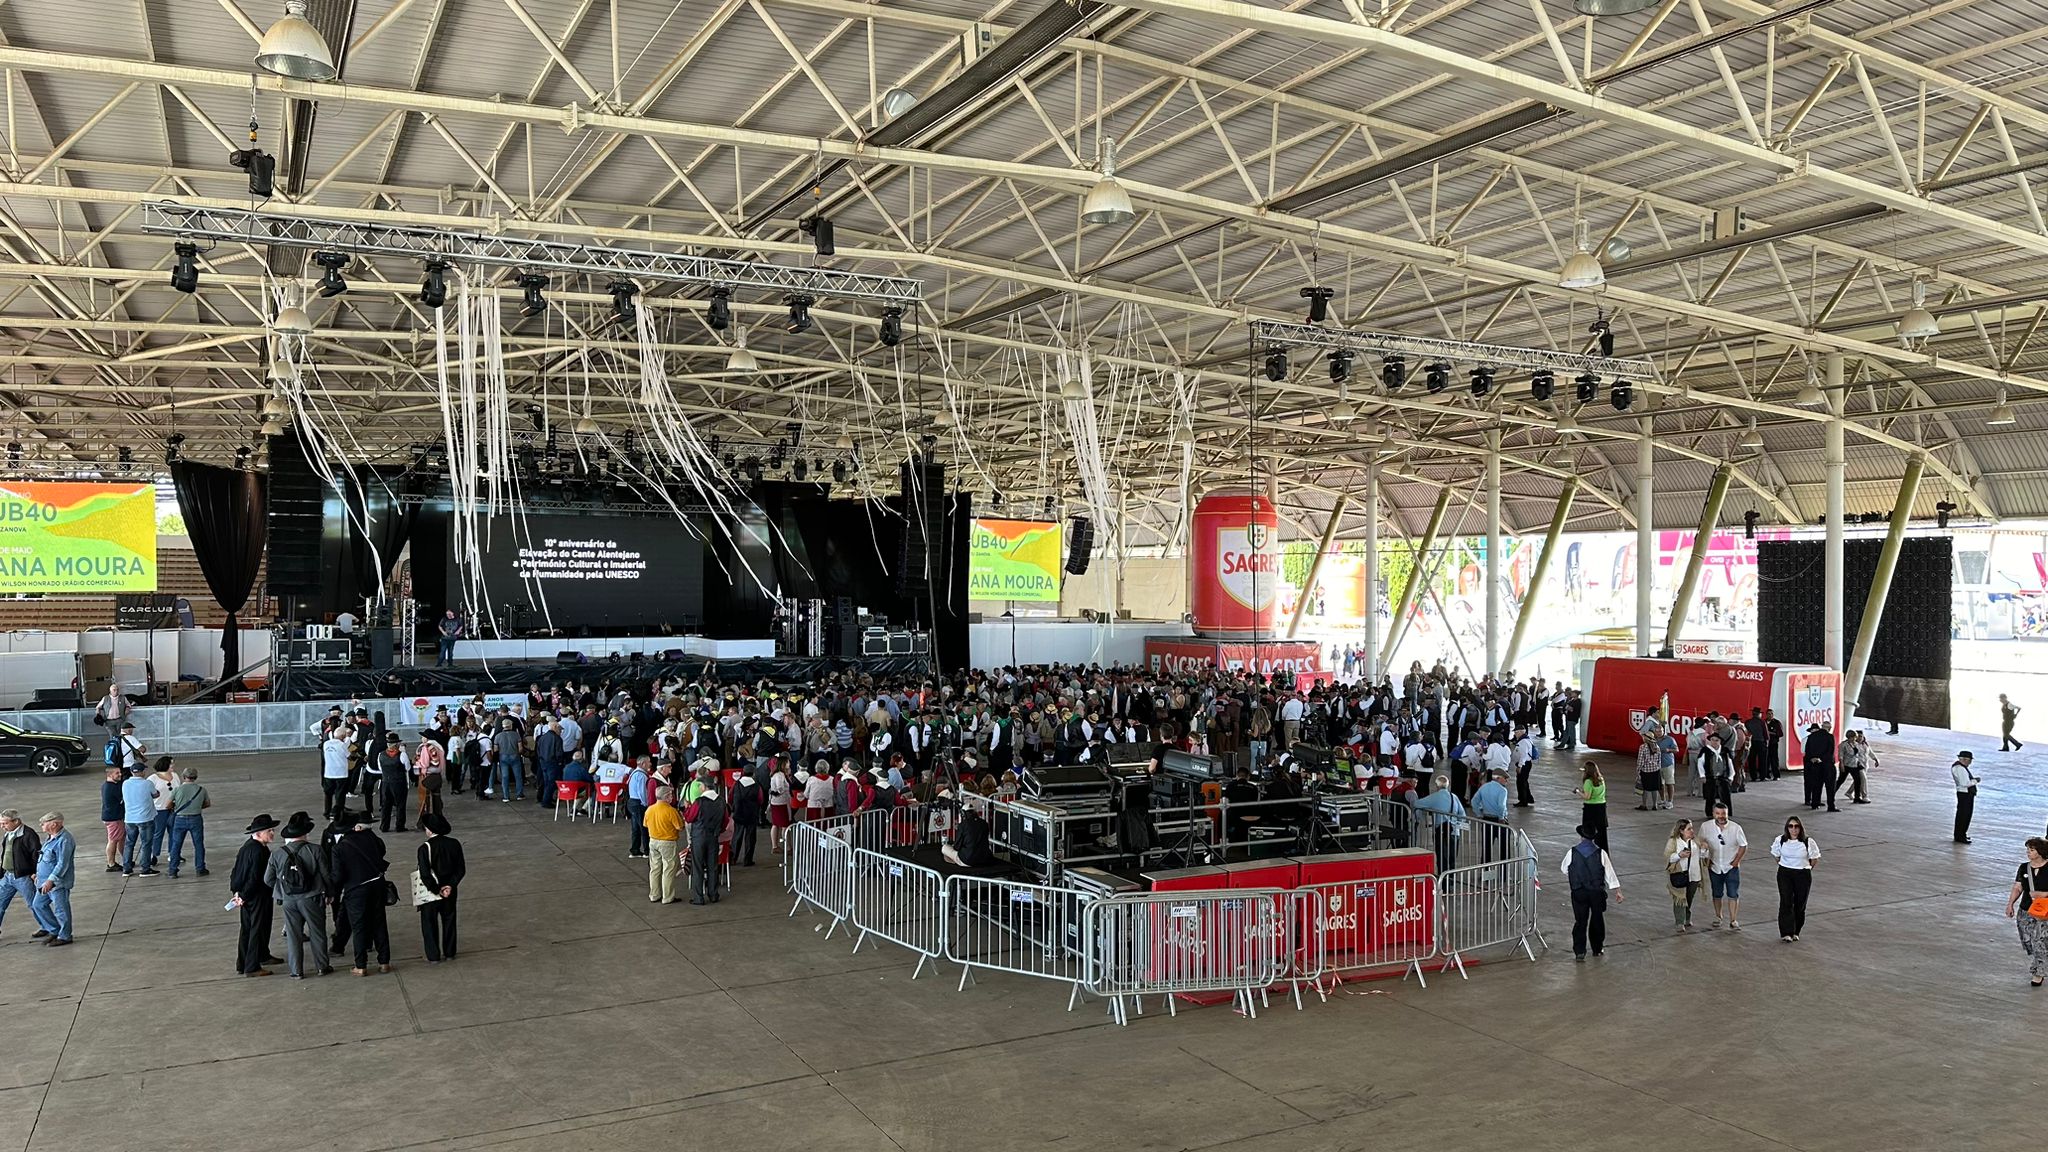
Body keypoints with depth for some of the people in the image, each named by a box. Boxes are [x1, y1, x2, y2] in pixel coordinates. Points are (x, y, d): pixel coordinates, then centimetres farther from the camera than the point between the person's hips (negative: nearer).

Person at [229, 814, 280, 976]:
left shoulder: (247, 845, 7)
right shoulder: (259, 851, -22)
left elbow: (237, 870, 11)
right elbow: (255, 877, -23)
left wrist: (238, 892, 10)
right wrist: (244, 896, -13)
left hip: (247, 896, 9)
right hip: (258, 896, -9)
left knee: (246, 930, 16)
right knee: (257, 930, 0)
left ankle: (242, 965, 23)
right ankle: (252, 967, 6)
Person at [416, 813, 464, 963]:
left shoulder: (425, 847, -20)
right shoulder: (454, 844, -5)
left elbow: (425, 875, -21)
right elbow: (460, 870, -3)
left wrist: (437, 891, -12)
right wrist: (451, 886, -5)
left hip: (431, 893, -4)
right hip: (450, 890, 4)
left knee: (429, 923, 11)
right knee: (449, 920, 18)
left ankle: (433, 956, 15)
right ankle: (449, 953, 26)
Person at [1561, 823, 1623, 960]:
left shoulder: (1572, 853, -6)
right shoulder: (1600, 853, -8)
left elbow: (1564, 869, 10)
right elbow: (1610, 874, -3)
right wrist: (1617, 891, 6)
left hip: (1578, 893, -1)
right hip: (1597, 892, 1)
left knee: (1580, 921, 4)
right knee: (1597, 920, 16)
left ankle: (1579, 951, -4)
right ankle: (1597, 949, 28)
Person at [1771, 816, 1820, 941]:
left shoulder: (1808, 842, -12)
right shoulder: (1780, 840, -5)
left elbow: (1815, 858, 2)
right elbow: (1776, 854, 12)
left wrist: (1806, 868, 7)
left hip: (1803, 875, 0)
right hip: (1784, 874, 0)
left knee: (1800, 904, 6)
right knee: (1786, 902, -9)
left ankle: (1795, 932, 22)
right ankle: (1786, 932, -8)